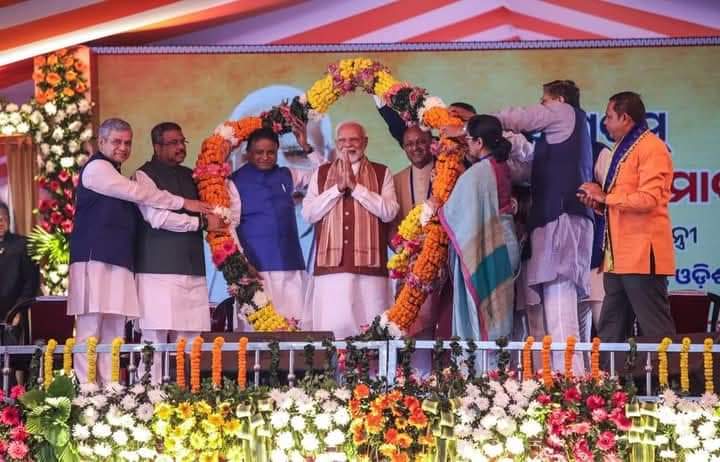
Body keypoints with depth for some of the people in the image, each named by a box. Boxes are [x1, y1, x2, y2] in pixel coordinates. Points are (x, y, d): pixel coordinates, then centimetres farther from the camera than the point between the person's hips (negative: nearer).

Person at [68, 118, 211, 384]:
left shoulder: (118, 178, 24)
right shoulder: (96, 168, -4)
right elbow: (138, 194, -10)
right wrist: (183, 203, -5)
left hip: (118, 261, 9)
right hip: (95, 258, -9)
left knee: (114, 332, 4)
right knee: (90, 330, -10)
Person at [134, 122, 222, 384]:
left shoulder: (190, 176, 20)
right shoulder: (145, 176, 0)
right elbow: (158, 217, -12)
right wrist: (202, 222, -9)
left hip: (192, 269, 6)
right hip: (159, 270, -6)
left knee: (189, 338, 2)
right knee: (156, 336, -8)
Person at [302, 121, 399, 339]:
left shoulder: (381, 173, 11)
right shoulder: (321, 174, 16)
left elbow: (389, 212, -3)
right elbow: (308, 213, 5)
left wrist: (356, 187, -7)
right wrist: (337, 188, -4)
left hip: (368, 264, -1)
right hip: (331, 264, 1)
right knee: (332, 328, -7)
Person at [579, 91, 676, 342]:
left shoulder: (651, 148, -10)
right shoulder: (623, 148, 21)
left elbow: (647, 199, -21)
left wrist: (605, 196, -11)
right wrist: (598, 202, 10)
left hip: (642, 255, -10)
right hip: (619, 256, 10)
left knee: (655, 330, -7)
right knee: (610, 333, 11)